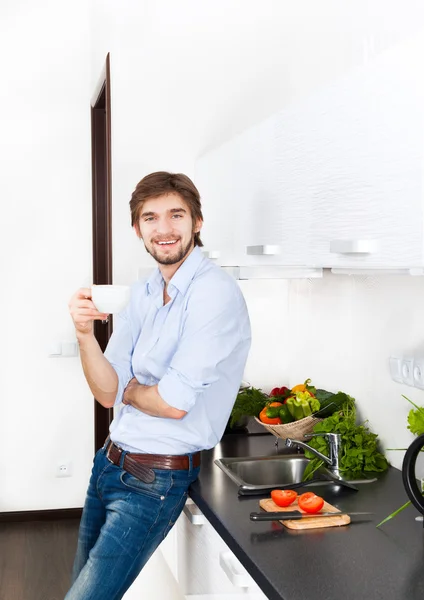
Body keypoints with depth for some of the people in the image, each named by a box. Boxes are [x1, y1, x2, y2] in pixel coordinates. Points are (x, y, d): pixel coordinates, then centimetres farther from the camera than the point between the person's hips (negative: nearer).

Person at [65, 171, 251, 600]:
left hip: (154, 480, -7)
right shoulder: (139, 295, 4)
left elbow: (174, 403, -23)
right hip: (109, 460, 8)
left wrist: (125, 388, -4)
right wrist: (84, 333, -19)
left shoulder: (215, 294, -19)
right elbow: (108, 393, -3)